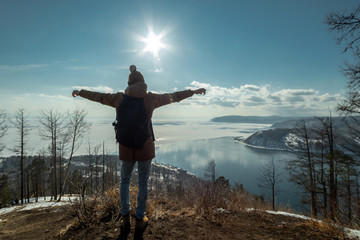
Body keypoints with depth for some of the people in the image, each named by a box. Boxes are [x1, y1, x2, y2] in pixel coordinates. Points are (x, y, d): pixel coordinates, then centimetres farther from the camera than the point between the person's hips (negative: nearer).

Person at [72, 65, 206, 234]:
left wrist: (80, 92, 33)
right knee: (143, 182, 14)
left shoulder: (119, 98, 0)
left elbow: (98, 96, 14)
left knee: (125, 180, 23)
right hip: (145, 147, -1)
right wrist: (194, 91, 18)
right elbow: (174, 96, 5)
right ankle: (140, 220, 25)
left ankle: (125, 218, 27)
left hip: (126, 147, 2)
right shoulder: (151, 98, -4)